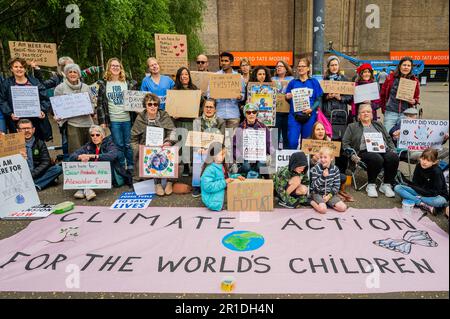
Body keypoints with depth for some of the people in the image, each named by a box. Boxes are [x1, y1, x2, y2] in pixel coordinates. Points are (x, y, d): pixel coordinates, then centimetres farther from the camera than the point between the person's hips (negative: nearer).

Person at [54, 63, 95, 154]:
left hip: (87, 122, 4)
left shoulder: (85, 87, 16)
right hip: (72, 124, -4)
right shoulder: (60, 88, 5)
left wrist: (91, 110, 1)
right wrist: (58, 117, -11)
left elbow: (91, 103, 22)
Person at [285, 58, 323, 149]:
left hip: (309, 116, 0)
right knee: (292, 142, -11)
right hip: (294, 115, 0)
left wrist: (311, 109, -14)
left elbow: (318, 99, 3)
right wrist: (288, 98, -10)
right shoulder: (293, 82, 11)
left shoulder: (314, 82, 8)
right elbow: (287, 99, 14)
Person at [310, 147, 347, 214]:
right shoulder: (315, 169, -12)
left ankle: (327, 203, 6)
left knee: (343, 208, -12)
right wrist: (323, 177, -27)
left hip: (330, 193, 4)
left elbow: (337, 186, 1)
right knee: (323, 209, -28)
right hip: (317, 193, -4)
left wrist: (329, 195, -11)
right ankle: (312, 202, -1)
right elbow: (314, 186, -15)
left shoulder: (335, 169, -4)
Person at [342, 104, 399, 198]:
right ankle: (371, 185, -17)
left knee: (393, 157, -30)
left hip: (384, 150, 4)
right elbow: (345, 143, 8)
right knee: (377, 158, -37)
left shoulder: (378, 125, 30)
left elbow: (389, 140, 26)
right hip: (366, 151, -3)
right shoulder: (352, 127, 18)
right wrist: (352, 154, -9)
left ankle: (386, 185, -14)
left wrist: (393, 150, 7)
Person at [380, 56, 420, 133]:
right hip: (390, 113, -1)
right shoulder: (391, 78, 0)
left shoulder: (414, 81, 4)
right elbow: (382, 94, 8)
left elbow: (417, 97, 13)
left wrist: (414, 101, -8)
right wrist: (384, 108, 9)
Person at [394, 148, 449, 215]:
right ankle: (422, 204, -26)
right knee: (397, 188, -15)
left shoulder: (437, 172, -22)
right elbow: (415, 183, -1)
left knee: (440, 201, -42)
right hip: (420, 192, 5)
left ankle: (415, 199, -22)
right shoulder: (419, 167, -9)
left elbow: (436, 192, -23)